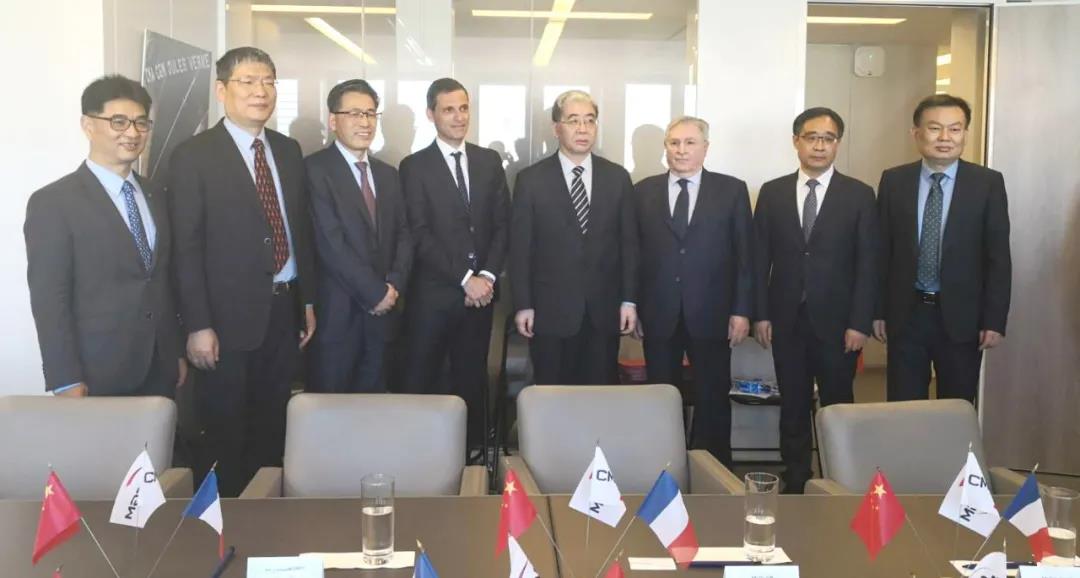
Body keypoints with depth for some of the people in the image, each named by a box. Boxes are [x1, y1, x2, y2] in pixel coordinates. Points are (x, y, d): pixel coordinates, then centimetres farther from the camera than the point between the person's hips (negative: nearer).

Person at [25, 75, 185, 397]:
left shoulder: (155, 196, 12)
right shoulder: (53, 202, -9)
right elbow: (48, 298, -12)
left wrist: (177, 352, 12)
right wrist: (66, 381, -16)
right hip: (97, 376, -5)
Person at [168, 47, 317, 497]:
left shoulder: (288, 150, 10)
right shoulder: (193, 156, -7)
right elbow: (187, 247, -11)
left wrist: (308, 300, 12)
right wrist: (198, 325, -14)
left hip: (285, 309, 5)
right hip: (229, 315, -5)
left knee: (273, 424, 15)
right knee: (225, 432, 7)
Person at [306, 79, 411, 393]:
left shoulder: (388, 174, 15)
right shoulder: (315, 169, -8)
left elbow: (403, 235, 11)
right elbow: (330, 242, -15)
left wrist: (393, 285, -6)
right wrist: (375, 293, -13)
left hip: (382, 312, 6)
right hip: (336, 313, -6)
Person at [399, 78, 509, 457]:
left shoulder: (490, 161, 10)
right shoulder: (414, 167, -1)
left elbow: (502, 223, 6)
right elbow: (420, 234, -8)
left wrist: (487, 276, -7)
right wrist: (464, 278, -13)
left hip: (481, 290, 3)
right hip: (433, 293, -3)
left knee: (472, 376, 10)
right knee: (423, 380, 2)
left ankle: (473, 452, 20)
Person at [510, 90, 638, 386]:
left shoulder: (617, 177, 5)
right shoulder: (531, 179, -1)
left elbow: (628, 242, 6)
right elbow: (520, 247, -1)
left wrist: (629, 299, 2)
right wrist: (523, 305, -5)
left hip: (604, 309, 2)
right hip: (550, 309, -2)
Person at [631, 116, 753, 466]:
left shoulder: (732, 190, 3)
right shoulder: (644, 191, 7)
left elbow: (745, 255, 1)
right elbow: (633, 253, 6)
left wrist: (742, 310, -4)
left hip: (710, 314, -1)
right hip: (658, 314, 1)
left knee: (713, 400, 5)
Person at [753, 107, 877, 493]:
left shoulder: (859, 195, 1)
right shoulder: (772, 192, 5)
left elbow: (867, 263, -2)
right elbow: (760, 258, 4)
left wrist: (860, 322, -8)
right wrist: (760, 315, -2)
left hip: (836, 321, -1)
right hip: (786, 320, 2)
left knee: (838, 406, 6)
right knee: (793, 407, 9)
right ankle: (794, 482, 18)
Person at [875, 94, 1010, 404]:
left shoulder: (988, 182, -3)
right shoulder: (893, 181, 2)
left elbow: (998, 256, -3)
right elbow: (882, 250, 4)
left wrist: (994, 320, -7)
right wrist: (878, 309, 2)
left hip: (961, 315, -1)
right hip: (905, 313, 1)